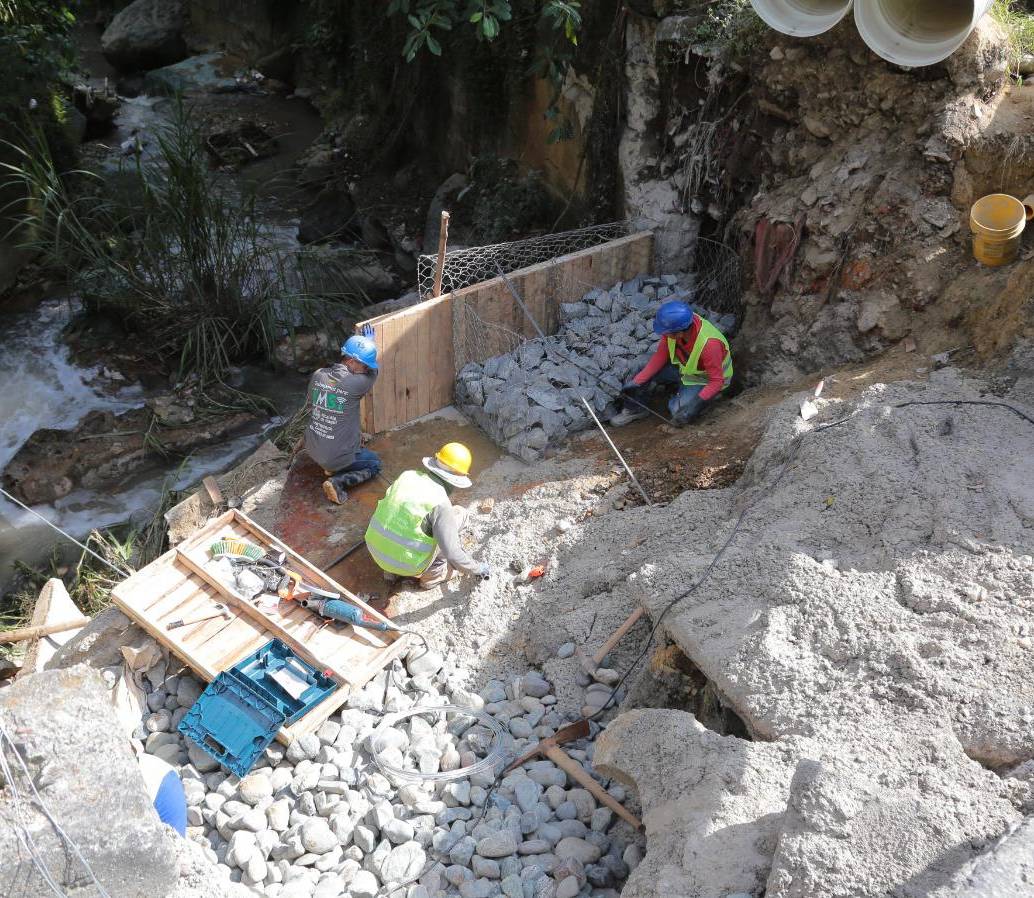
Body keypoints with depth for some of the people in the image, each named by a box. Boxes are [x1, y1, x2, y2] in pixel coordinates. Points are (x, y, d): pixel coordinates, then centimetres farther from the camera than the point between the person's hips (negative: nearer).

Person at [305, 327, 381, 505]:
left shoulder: (318, 375, -5)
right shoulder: (355, 383, -22)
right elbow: (372, 375, 1)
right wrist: (369, 341, 15)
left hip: (313, 449, 7)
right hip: (337, 456, -7)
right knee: (375, 464, 19)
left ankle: (332, 467, 21)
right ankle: (337, 482, -1)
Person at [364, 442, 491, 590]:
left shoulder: (407, 475, -1)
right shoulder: (441, 503, -20)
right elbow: (451, 554, -21)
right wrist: (477, 569, -2)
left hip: (376, 549, 6)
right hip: (406, 563, -6)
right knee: (459, 513, 3)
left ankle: (392, 570, 22)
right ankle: (433, 573, 13)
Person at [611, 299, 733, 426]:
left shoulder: (709, 344, -40)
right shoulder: (675, 325, -24)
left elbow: (717, 381, -29)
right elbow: (661, 356, -11)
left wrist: (696, 402, -38)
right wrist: (637, 381, -14)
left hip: (707, 379, -5)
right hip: (684, 366, 6)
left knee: (680, 413, -21)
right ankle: (635, 409, 16)